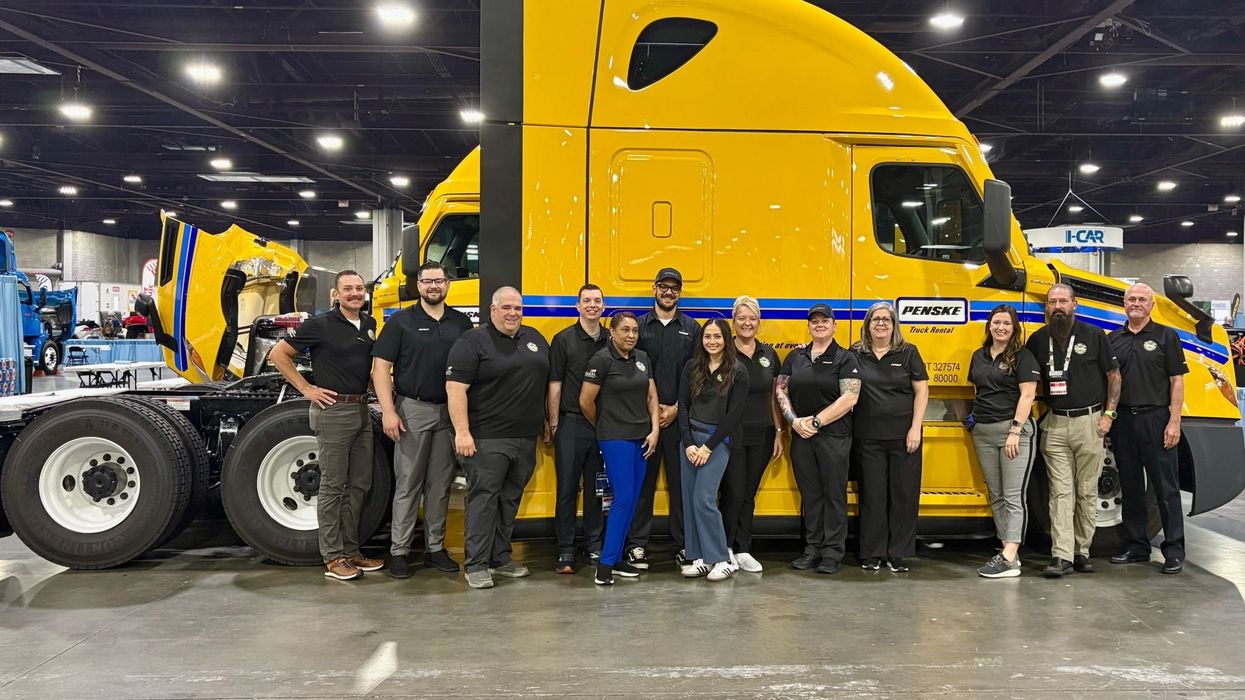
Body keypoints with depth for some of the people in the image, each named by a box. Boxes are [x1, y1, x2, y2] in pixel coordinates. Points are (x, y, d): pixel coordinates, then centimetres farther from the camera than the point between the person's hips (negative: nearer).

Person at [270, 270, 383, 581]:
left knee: (359, 485, 11)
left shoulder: (369, 325, 10)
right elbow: (278, 354, -6)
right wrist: (306, 389, -8)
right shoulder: (320, 325, -9)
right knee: (333, 486, -1)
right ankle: (333, 558, 6)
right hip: (333, 411, -7)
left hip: (362, 410, 7)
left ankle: (350, 550, 22)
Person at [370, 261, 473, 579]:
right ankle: (399, 551, 9)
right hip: (413, 410, -3)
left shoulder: (461, 322, 7)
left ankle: (435, 547, 20)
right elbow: (381, 367, -6)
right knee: (408, 484, 2)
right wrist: (388, 411, -15)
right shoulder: (401, 321, -2)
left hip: (450, 412, 3)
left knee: (441, 484, 10)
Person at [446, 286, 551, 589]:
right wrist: (462, 431, -19)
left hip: (526, 439, 6)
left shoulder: (535, 339, 13)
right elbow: (455, 388, -13)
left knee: (510, 499, 12)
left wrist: (547, 418, 19)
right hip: (487, 439, -6)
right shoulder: (472, 342, -6)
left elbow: (548, 381, 23)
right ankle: (476, 565, 1)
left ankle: (500, 558, 22)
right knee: (483, 498, -5)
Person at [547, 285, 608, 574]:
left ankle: (594, 544, 24)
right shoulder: (563, 340, -3)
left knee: (597, 488, 12)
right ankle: (565, 551, 9)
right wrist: (554, 424, -6)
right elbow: (555, 385, -3)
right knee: (567, 488, 2)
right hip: (571, 424, -3)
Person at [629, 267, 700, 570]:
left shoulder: (692, 328, 8)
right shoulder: (639, 326, 6)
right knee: (643, 480, 3)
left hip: (681, 416, 1)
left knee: (681, 481, 4)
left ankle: (682, 544, 13)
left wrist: (676, 408, -5)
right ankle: (638, 544, 10)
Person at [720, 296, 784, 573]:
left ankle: (743, 550, 20)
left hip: (761, 436, 4)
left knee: (749, 494, 11)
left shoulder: (768, 353, 8)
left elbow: (774, 397, 12)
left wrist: (779, 432, 8)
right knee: (733, 493, -2)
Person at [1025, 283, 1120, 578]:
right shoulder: (1038, 339, 7)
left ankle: (1082, 552, 15)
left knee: (1087, 492, 6)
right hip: (1055, 425, 1)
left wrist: (1109, 414, -3)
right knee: (1061, 491, -3)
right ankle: (1062, 556, -6)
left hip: (1088, 422, -1)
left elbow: (1113, 375, 5)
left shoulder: (1094, 335, 1)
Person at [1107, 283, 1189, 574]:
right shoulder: (1113, 339, 12)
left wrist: (1174, 422, -10)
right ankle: (1136, 546, 19)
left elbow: (1177, 381, -2)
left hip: (1155, 419, -4)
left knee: (1166, 487, -1)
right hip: (1123, 420, 4)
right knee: (1131, 487, 10)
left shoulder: (1165, 336, 2)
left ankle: (1174, 551, 5)